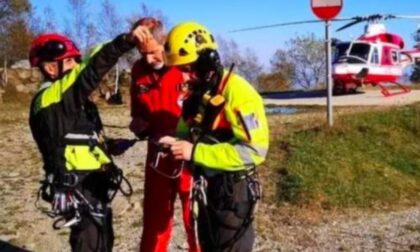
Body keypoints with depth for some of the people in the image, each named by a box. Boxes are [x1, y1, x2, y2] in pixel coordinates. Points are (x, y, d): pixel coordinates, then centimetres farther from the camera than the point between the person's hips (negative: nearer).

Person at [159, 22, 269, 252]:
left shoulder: (237, 92, -20)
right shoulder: (197, 93, 8)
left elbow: (254, 150, -28)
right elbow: (189, 132, 21)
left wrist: (196, 153, -28)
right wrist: (174, 142, -4)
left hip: (233, 190, -8)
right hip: (205, 188, 9)